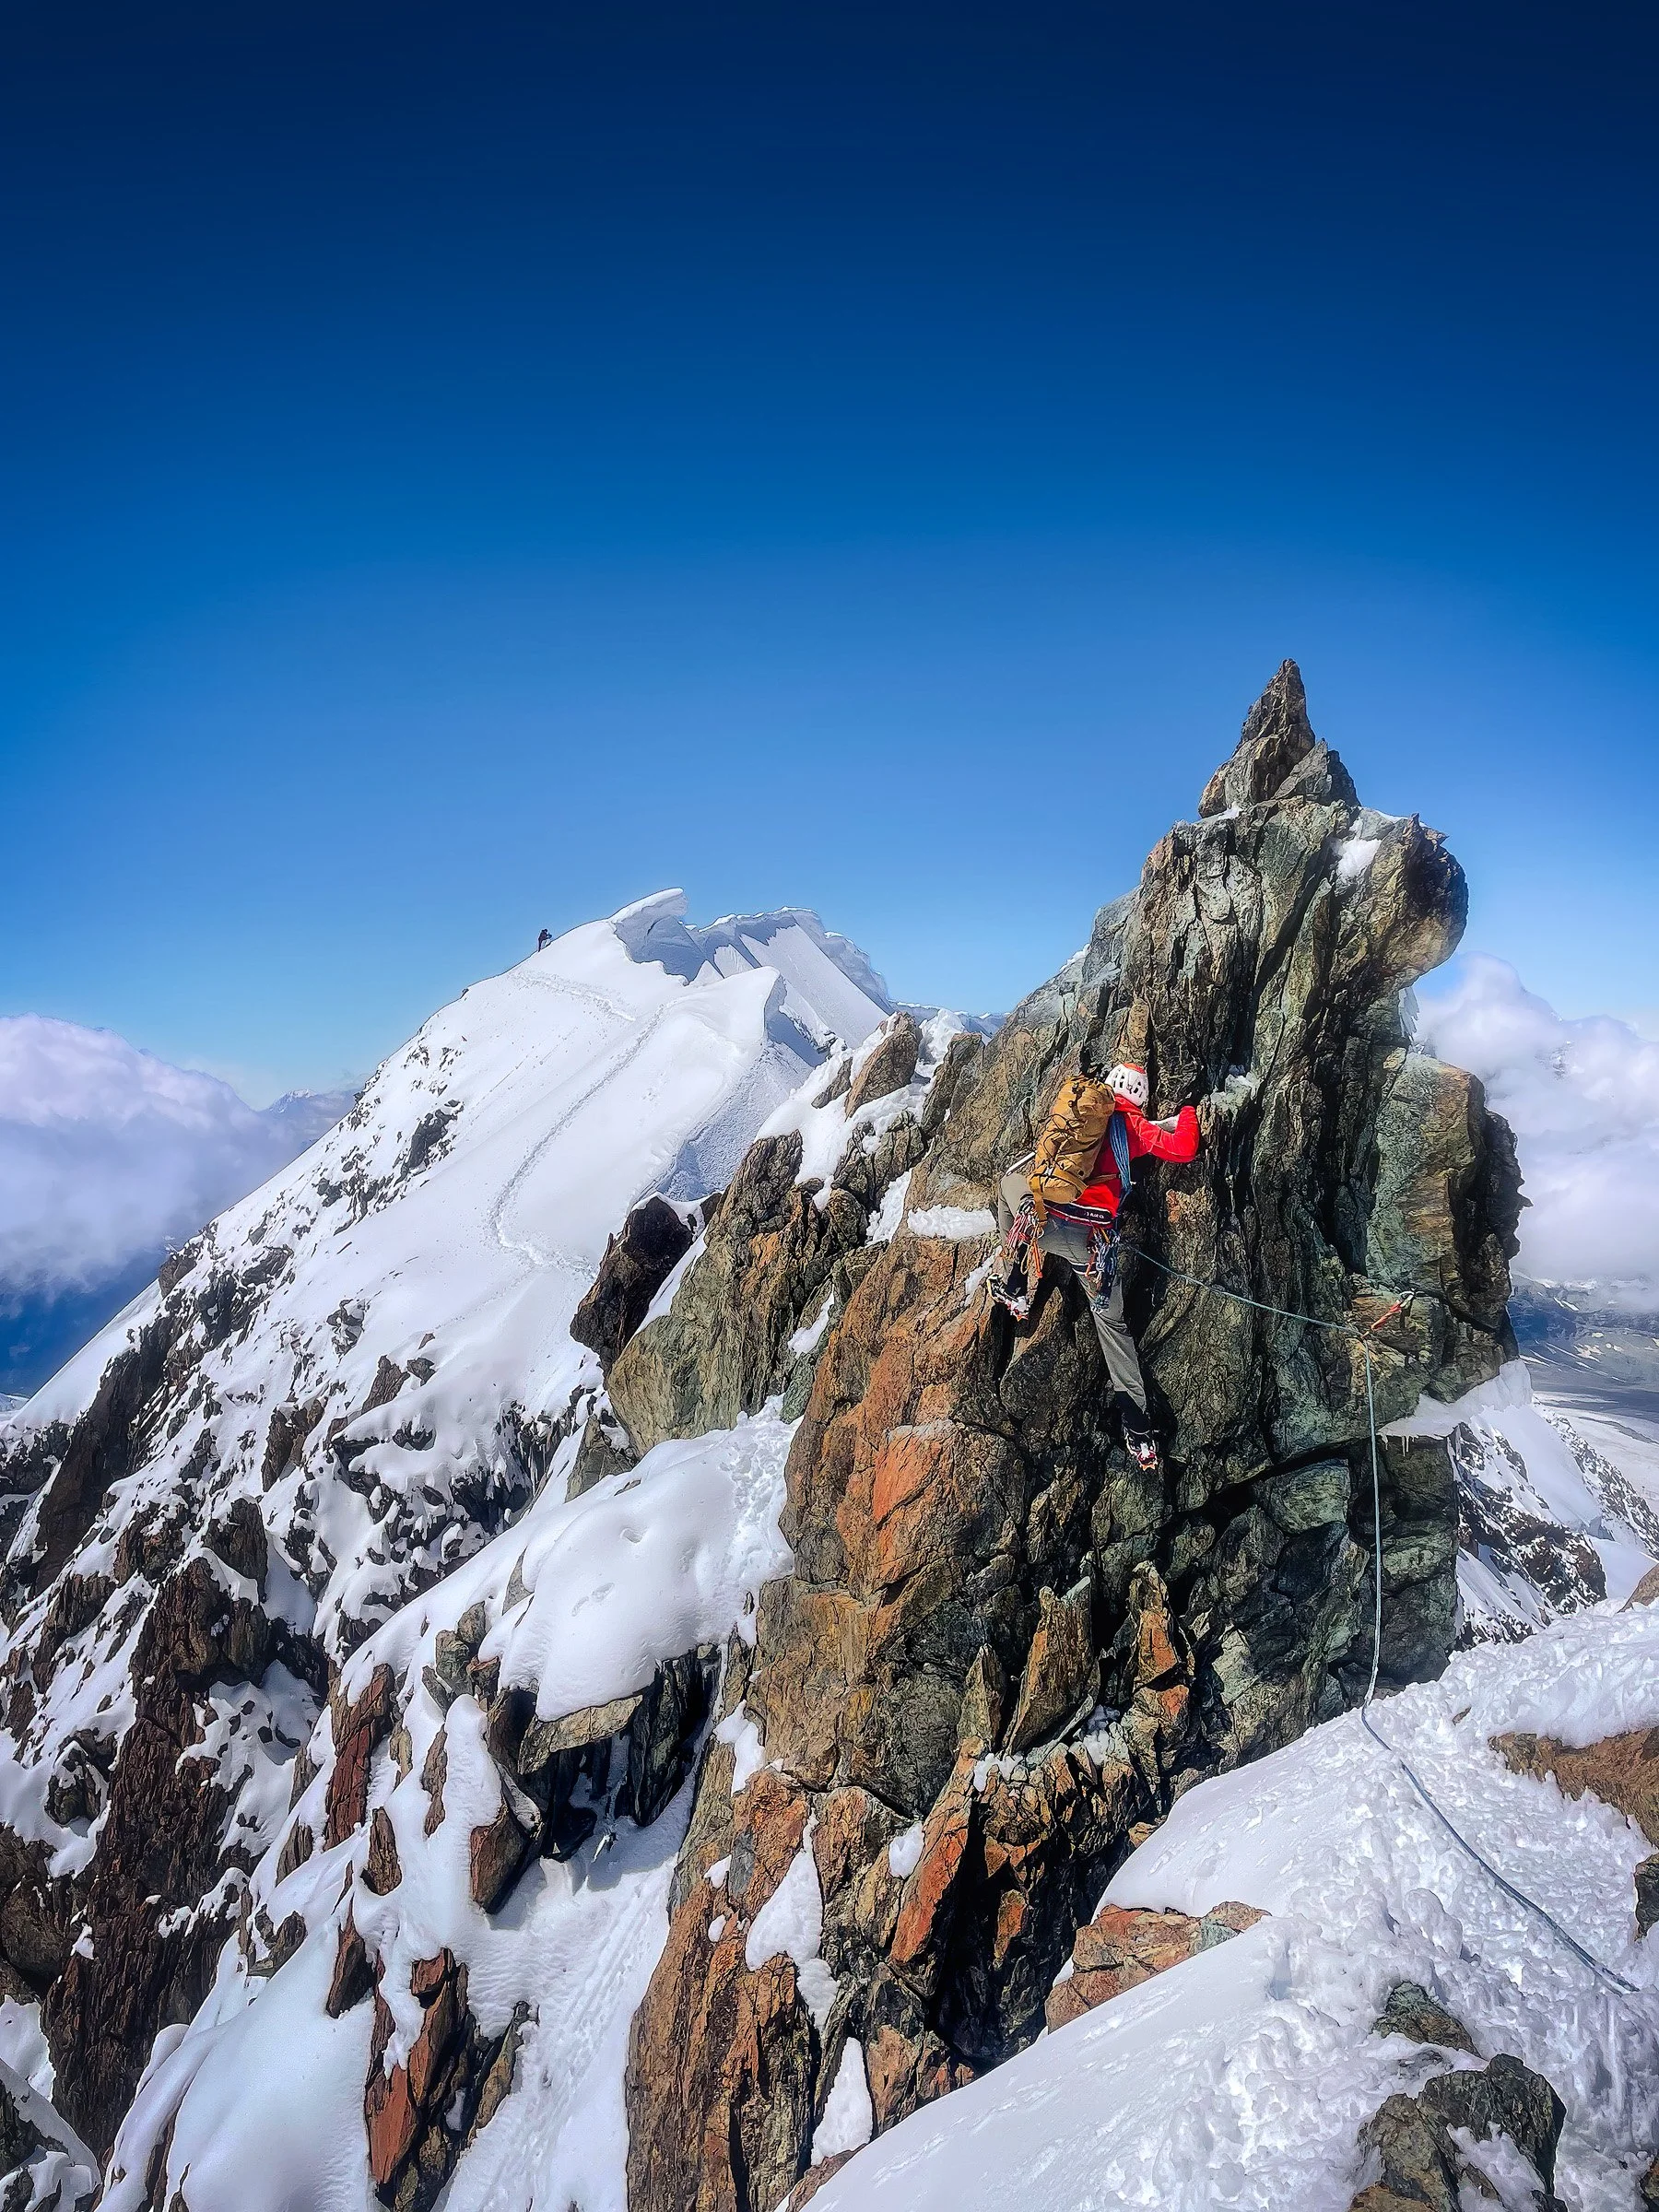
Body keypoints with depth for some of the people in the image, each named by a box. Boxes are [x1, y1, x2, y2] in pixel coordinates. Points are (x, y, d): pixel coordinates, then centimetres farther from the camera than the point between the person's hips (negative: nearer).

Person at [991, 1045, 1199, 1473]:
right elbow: (1183, 1149, 5)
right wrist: (1187, 1110, 23)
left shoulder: (1074, 1097, 15)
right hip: (1092, 1237, -1)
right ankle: (1137, 1426, 14)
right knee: (1111, 1320, 16)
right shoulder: (1132, 1124, 7)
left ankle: (1014, 1288, 33)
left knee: (1009, 1182, 35)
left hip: (1038, 1217, 1)